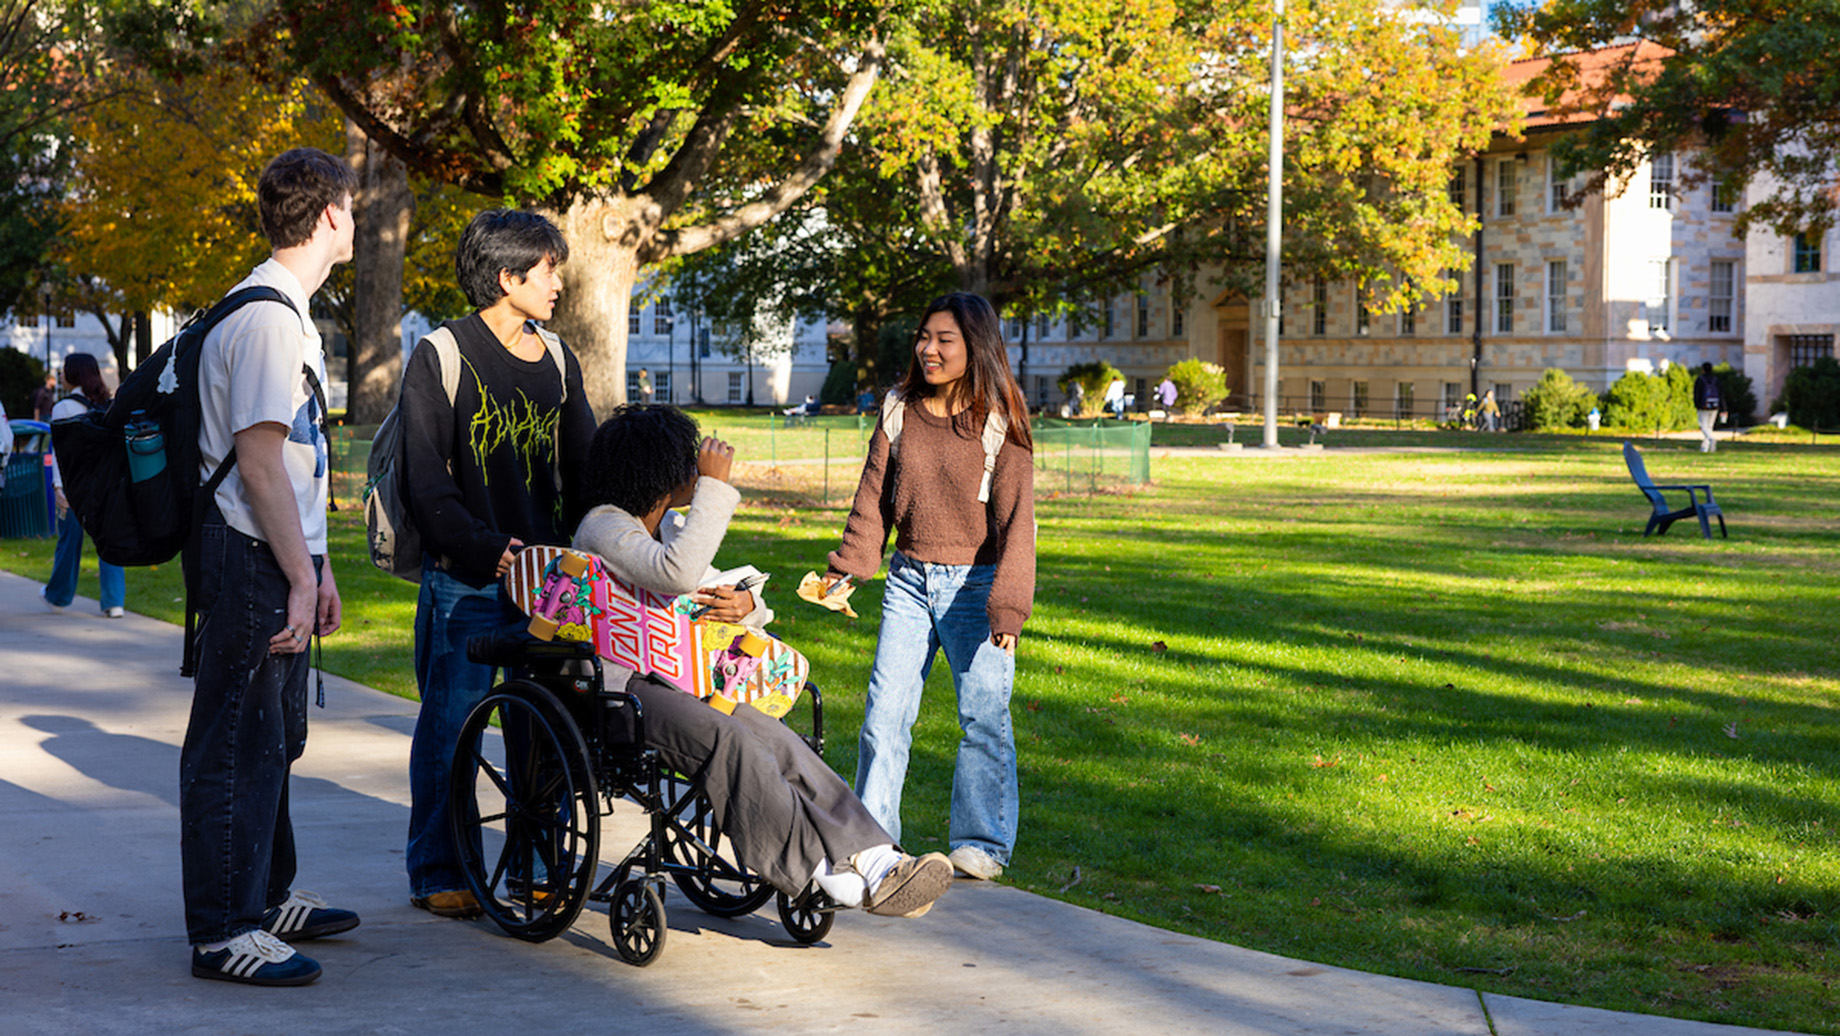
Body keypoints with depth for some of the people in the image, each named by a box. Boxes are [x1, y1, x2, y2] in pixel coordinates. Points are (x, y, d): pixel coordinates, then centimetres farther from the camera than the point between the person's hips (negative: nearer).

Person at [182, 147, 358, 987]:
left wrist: (316, 568, 20)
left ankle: (266, 896, 30)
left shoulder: (290, 315, 17)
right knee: (236, 744, -5)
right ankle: (224, 932, 0)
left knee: (272, 740, 19)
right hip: (252, 564, -11)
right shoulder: (267, 320, -17)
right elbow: (258, 461, -21)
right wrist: (301, 579, -20)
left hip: (280, 558, 11)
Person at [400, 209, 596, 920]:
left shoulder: (556, 360, 14)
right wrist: (488, 549, -17)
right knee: (450, 725, 0)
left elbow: (583, 467, 17)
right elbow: (428, 483, -8)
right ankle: (437, 875, 11)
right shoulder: (441, 358, -4)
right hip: (465, 581, -5)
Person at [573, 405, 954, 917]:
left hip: (671, 681, 8)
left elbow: (706, 589, 18)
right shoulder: (604, 528, -11)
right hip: (618, 688, -8)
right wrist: (714, 487, -26)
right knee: (726, 739, -32)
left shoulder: (669, 525, 17)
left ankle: (873, 861, -32)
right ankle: (824, 873, -33)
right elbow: (676, 574, -30)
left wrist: (746, 605, -8)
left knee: (776, 739, -19)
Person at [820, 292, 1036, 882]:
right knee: (884, 709, 2)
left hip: (974, 583, -4)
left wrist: (1007, 606, -14)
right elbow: (873, 499, 12)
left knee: (983, 714, -1)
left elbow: (1016, 519, -8)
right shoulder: (899, 413, 6)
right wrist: (848, 566, 3)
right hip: (909, 579, 4)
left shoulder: (998, 422, -6)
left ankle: (981, 842, 12)